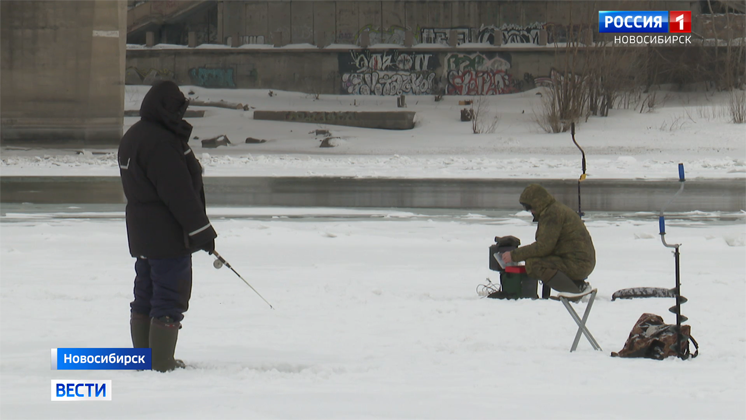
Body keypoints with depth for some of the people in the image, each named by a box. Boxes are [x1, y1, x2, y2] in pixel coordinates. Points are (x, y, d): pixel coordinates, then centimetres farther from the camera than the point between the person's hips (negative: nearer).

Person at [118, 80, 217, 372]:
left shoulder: (132, 137, 12)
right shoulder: (160, 143, -21)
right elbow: (179, 193, -22)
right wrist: (202, 231, -17)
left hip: (141, 233, 10)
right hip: (168, 235, -10)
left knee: (145, 298, 15)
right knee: (170, 299, -5)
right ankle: (162, 363, -4)